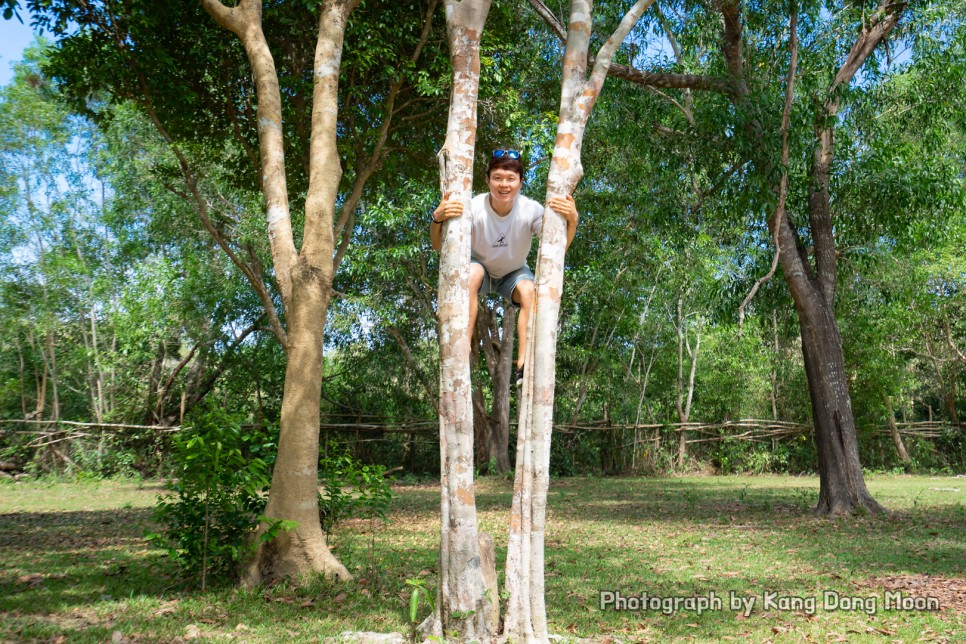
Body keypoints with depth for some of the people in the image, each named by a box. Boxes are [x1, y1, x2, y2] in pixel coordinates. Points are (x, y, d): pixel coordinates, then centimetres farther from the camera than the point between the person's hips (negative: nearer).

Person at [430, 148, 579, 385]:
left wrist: (572, 220, -50)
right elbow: (438, 245, -28)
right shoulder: (474, 207, -29)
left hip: (514, 273, 1)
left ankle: (524, 365, -26)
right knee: (471, 275, -35)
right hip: (481, 267, -1)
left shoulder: (531, 210, -27)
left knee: (530, 292, -30)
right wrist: (438, 219, -50)